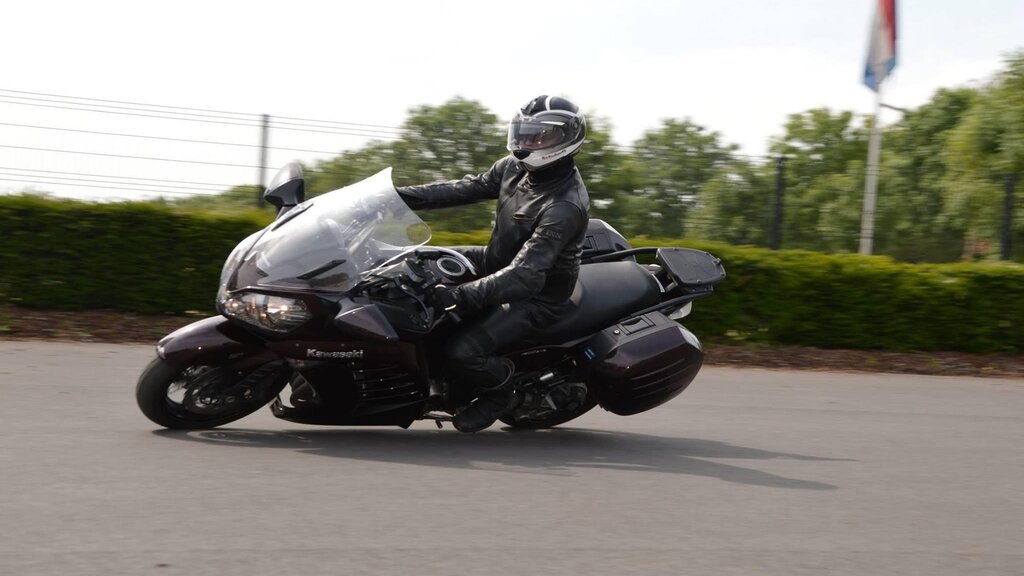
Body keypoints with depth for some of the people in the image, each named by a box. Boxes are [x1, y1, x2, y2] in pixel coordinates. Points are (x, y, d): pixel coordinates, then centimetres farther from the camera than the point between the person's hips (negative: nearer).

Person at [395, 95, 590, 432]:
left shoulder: (565, 206, -33)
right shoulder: (516, 168, -6)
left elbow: (524, 275, -39)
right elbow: (467, 189, 5)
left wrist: (463, 296, -48)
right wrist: (404, 196, -5)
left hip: (538, 296, -9)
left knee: (463, 353, -24)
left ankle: (499, 391, 7)